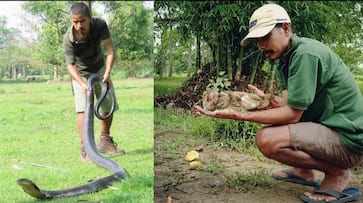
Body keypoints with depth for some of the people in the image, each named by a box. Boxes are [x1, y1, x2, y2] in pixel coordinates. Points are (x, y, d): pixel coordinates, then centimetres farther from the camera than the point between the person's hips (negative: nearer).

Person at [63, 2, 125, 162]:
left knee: (109, 105, 8)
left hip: (100, 68, 4)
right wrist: (82, 84, -48)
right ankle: (85, 148, -15)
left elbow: (110, 48, -27)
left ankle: (105, 142, 25)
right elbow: (70, 65, -32)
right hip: (80, 73, -3)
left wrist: (107, 72, -39)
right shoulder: (69, 38, -31)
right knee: (83, 108, -18)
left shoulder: (100, 24, -26)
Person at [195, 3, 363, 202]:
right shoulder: (285, 58, 10)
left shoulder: (305, 54, -20)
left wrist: (241, 116, -24)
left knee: (267, 139, -26)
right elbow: (287, 104, 2)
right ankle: (304, 171, 17)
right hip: (326, 126, 10)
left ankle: (337, 174, -8)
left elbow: (292, 114, -22)